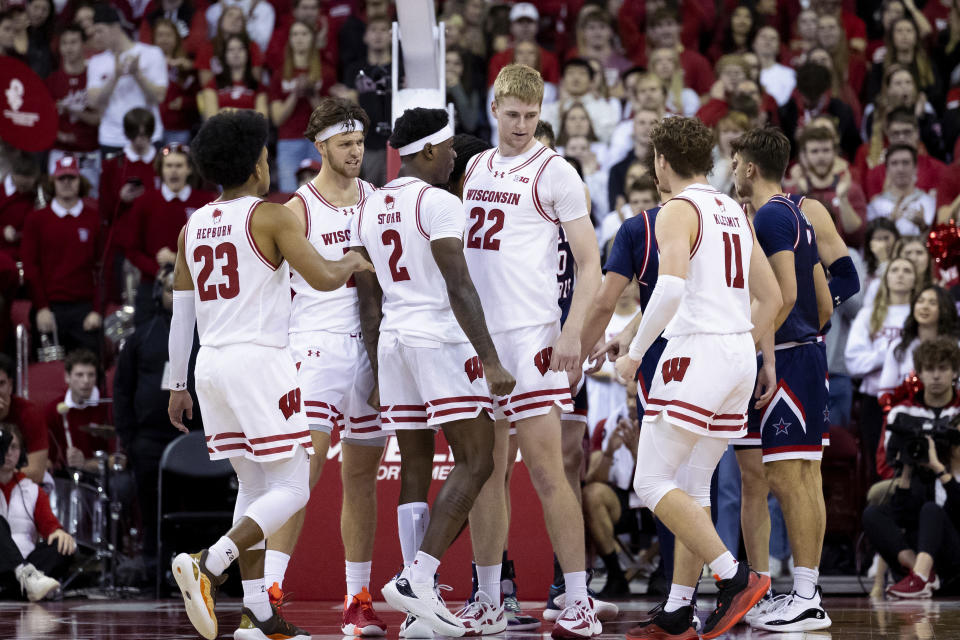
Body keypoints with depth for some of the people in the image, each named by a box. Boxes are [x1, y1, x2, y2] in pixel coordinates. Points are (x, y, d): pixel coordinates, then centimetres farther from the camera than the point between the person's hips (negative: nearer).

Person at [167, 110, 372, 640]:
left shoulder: (192, 227, 12)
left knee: (253, 485, 15)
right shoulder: (271, 217, -7)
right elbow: (323, 279, -11)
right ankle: (207, 565, -25)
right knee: (290, 490, -5)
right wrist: (353, 263, 10)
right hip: (259, 358, -7)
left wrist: (178, 386, 20)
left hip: (211, 363, 7)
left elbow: (181, 315, 15)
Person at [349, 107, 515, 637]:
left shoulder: (368, 209, 13)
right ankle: (415, 579, -15)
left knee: (415, 472, 8)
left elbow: (369, 302, 15)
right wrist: (490, 359, -17)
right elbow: (459, 287, -17)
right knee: (475, 463, -3)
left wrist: (378, 374, 19)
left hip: (393, 341, 8)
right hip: (443, 342, -8)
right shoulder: (438, 203, -10)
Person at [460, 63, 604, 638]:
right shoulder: (475, 169, 15)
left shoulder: (555, 172, -4)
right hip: (475, 335, 6)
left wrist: (572, 333, -18)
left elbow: (590, 264, -7)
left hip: (530, 333, -6)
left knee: (546, 471, -10)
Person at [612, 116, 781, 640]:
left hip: (697, 354, -9)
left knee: (652, 483, -6)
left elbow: (671, 286, -25)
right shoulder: (735, 213, 17)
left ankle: (735, 577, -16)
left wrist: (635, 352, -17)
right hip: (740, 357, 9)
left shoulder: (678, 212, -8)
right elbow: (771, 296, 21)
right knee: (692, 488, 13)